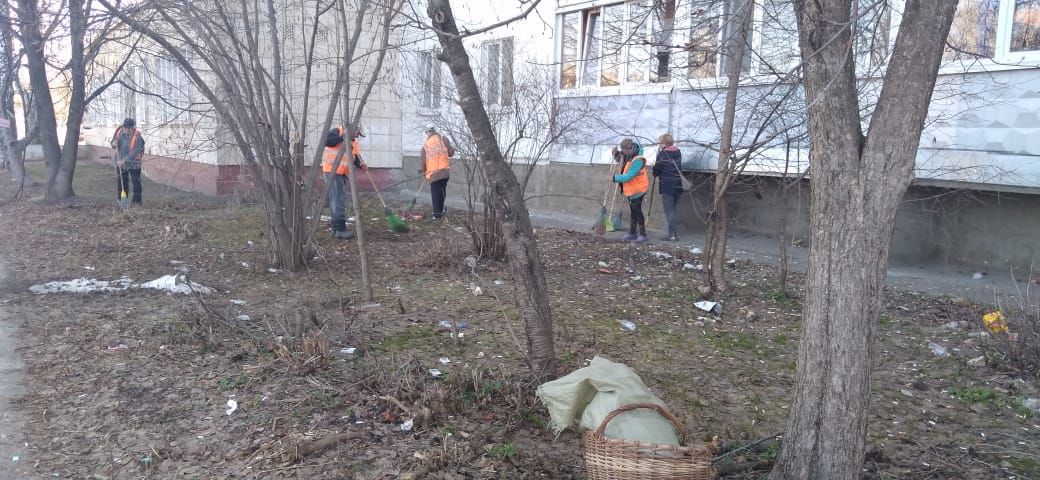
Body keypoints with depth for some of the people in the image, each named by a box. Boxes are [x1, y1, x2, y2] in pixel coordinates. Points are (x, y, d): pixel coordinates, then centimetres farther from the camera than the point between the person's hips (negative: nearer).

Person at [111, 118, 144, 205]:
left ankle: (137, 200, 7)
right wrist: (114, 143, -14)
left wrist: (124, 160, -34)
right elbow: (114, 143, 12)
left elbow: (135, 152, -27)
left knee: (136, 182, -3)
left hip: (133, 163, -5)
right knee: (121, 181, 11)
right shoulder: (120, 132, -3)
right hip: (120, 162, 5)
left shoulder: (137, 136, -20)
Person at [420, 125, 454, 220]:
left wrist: (424, 171, 22)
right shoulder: (443, 139, 0)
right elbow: (451, 153, -3)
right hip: (445, 171, 0)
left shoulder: (425, 145, 2)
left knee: (435, 194, 7)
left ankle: (437, 214, 5)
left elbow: (424, 162, 2)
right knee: (442, 192, 16)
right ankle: (440, 210, 23)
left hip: (433, 173, 0)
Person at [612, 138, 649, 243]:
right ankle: (632, 233, 24)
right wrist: (615, 153, 6)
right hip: (630, 189, 9)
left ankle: (642, 234, 1)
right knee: (632, 212, 15)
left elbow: (628, 176, -30)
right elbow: (619, 159, 26)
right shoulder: (627, 156, 2)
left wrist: (615, 178, -21)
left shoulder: (638, 160, -26)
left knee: (637, 211, -7)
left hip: (637, 190, -9)